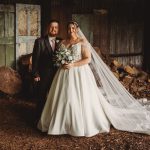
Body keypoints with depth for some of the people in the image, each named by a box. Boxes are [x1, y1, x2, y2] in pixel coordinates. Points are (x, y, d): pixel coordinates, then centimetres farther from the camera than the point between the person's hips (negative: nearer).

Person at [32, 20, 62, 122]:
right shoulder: (40, 41, -5)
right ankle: (39, 119, 22)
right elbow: (35, 59, -6)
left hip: (57, 74, 3)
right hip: (43, 75, -3)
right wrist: (36, 74, -10)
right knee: (42, 98, 8)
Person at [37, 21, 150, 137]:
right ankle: (63, 123, 17)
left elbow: (88, 59, -10)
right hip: (65, 74, 5)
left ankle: (83, 125, 9)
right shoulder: (62, 43, 11)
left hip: (79, 74, -4)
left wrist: (73, 65, -18)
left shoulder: (83, 42, -3)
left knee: (81, 100, -3)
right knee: (63, 99, 5)